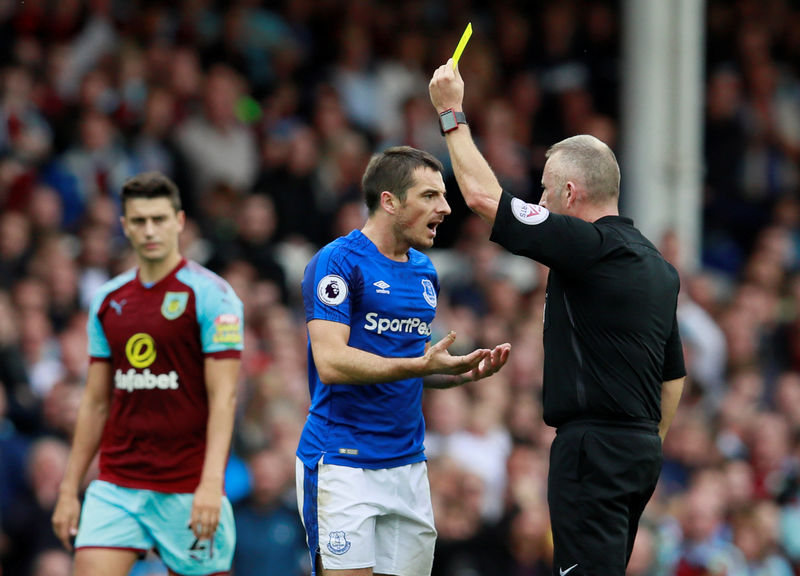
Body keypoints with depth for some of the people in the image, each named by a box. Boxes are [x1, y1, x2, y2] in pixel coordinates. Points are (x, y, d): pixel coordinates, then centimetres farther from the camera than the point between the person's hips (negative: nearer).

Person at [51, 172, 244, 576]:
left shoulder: (210, 294, -6)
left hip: (186, 490, -4)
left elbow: (223, 397, -12)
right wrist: (69, 489, 12)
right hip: (115, 486, 4)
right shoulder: (108, 300, 11)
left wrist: (211, 484, -22)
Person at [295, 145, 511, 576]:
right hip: (342, 465, -7)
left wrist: (465, 371, 5)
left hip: (408, 465, 8)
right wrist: (420, 365, -25)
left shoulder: (424, 271, 16)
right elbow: (331, 362, -20)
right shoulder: (337, 262, -10)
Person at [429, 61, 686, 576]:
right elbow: (674, 375, 19)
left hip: (593, 445, -9)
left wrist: (451, 113, -2)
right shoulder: (659, 266, 14)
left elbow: (483, 195, -12)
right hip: (642, 447, 9)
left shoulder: (589, 246, -14)